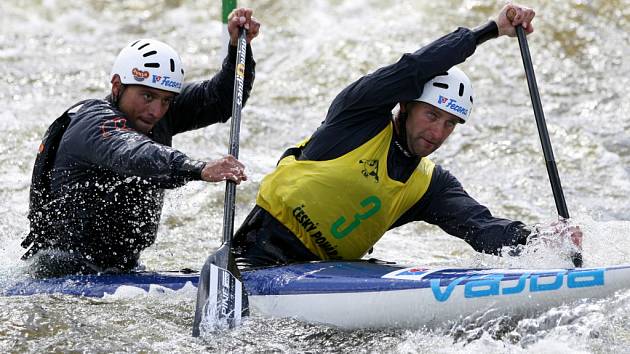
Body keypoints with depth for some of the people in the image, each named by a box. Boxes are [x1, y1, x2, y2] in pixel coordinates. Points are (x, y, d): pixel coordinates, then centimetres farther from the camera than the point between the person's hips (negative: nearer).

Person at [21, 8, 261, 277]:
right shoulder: (95, 122, -19)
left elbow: (222, 100, 8)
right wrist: (200, 170, -55)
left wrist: (239, 46, -9)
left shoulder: (156, 116, 6)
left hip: (122, 269, 9)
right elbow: (130, 154, -40)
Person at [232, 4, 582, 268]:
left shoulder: (432, 185, 9)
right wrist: (491, 29, -16)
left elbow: (481, 227, -7)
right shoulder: (362, 113, -6)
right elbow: (414, 69, -20)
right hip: (264, 250, -7)